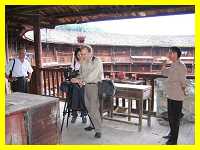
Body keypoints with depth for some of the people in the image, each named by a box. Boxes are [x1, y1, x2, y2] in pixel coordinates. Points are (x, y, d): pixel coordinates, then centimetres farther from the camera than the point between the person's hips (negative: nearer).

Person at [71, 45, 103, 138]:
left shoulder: (97, 62, -14)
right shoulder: (83, 62, 8)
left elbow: (92, 75, -23)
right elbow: (81, 74, 13)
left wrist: (80, 80, -26)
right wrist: (80, 80, -8)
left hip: (95, 86, -7)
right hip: (86, 86, 7)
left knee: (93, 109, -9)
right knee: (88, 107, 14)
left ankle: (98, 130, 3)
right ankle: (93, 124, 30)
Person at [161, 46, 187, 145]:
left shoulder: (181, 66, -17)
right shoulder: (172, 66, 9)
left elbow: (183, 82, -16)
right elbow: (163, 72, 19)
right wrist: (165, 62, 9)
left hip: (177, 97, -9)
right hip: (170, 96, 9)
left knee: (175, 118, 3)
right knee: (170, 116, 21)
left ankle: (173, 140, 15)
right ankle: (172, 134, 39)